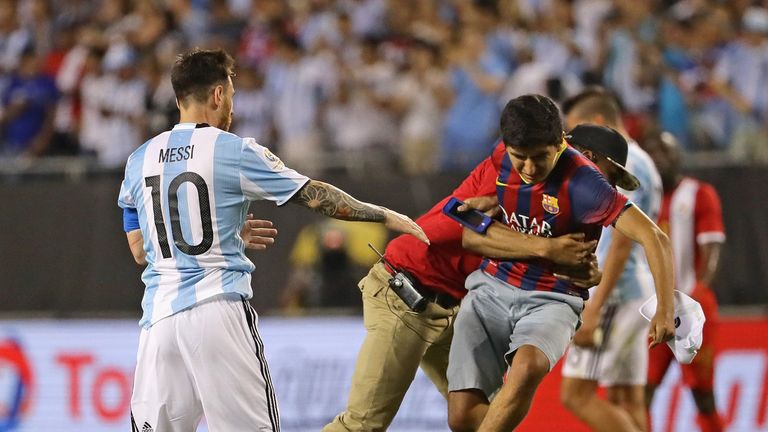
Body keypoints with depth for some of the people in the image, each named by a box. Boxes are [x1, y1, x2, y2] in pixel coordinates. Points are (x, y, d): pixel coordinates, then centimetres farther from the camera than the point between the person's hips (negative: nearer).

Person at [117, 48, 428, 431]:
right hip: (219, 310, -4)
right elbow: (315, 196, 3)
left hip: (160, 314, 4)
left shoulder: (139, 160, 11)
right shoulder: (234, 151, -2)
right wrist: (386, 216, 14)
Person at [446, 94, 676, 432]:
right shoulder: (499, 163, -3)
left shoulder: (582, 184, -19)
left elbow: (654, 238, -23)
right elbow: (471, 236, 0)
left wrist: (665, 310, -35)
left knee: (528, 365, -39)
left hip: (550, 301, -4)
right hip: (491, 289, 4)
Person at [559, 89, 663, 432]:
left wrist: (593, 308, -22)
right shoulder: (640, 164, 19)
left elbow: (621, 244, -18)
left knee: (576, 394, -12)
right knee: (625, 403, 5)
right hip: (638, 295, 10)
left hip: (616, 296, -10)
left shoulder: (626, 166, -11)